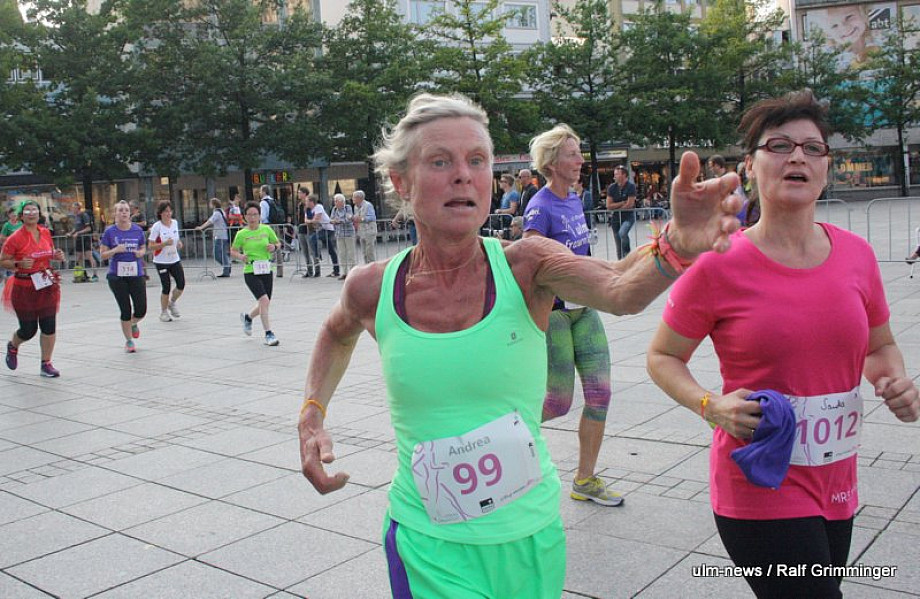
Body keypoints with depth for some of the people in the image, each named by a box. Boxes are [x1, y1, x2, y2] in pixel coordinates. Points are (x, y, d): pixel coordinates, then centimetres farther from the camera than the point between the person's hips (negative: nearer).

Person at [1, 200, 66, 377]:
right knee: (28, 329, 5)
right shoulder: (15, 238, -10)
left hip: (47, 286, 4)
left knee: (49, 327, 0)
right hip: (24, 288, -4)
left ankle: (46, 364, 12)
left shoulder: (46, 233, 5)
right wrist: (19, 264, -23)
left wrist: (57, 256, 1)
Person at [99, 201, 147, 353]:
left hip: (136, 275, 2)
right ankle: (129, 341, 19)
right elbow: (103, 255, -1)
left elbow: (143, 248, 16)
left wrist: (140, 253, -6)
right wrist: (115, 250, -19)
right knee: (125, 310, 0)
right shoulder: (109, 231, -2)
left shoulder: (137, 230, 3)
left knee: (141, 310, 0)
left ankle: (133, 324, 37)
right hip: (117, 276, -2)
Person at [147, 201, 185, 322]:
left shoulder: (175, 223, 3)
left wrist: (179, 243, -1)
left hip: (175, 260, 5)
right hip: (161, 261, -5)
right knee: (166, 287, -4)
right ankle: (164, 312, 15)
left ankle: (172, 303, 27)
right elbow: (150, 246, -14)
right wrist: (164, 244, -26)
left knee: (181, 285, -2)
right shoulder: (157, 226, -13)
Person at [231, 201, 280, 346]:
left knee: (264, 305, 12)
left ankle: (247, 317, 45)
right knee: (264, 300, -20)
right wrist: (240, 256, -12)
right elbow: (233, 250, 8)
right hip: (251, 272, -4)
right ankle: (269, 334, -9)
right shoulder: (242, 234, -3)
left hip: (266, 271, 4)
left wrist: (274, 247, -7)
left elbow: (277, 243, 15)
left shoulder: (266, 229, 3)